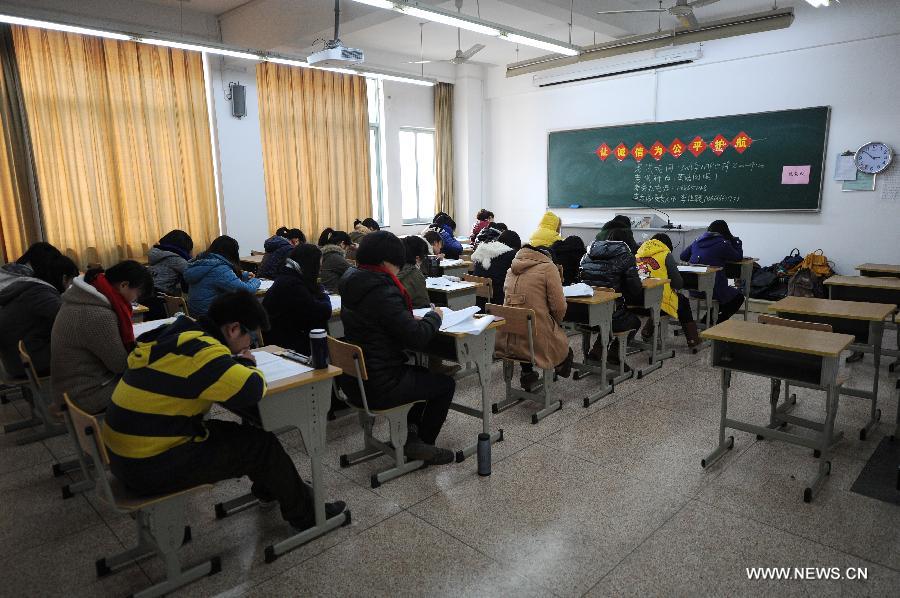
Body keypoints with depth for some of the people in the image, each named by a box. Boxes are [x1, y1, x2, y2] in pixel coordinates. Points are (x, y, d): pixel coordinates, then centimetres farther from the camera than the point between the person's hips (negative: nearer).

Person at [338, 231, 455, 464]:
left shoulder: (353, 284, 4)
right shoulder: (382, 292, -24)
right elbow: (417, 338, -23)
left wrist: (411, 319, 2)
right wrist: (434, 316, -5)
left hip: (353, 381, 9)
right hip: (378, 389, -9)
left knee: (420, 372, 30)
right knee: (445, 383, 11)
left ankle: (411, 432, 34)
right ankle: (422, 443, 24)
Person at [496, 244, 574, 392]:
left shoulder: (512, 269, 8)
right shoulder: (548, 268, -10)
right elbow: (559, 307, -13)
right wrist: (555, 324, 9)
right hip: (535, 343, -4)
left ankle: (527, 373, 31)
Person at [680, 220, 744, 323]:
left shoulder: (698, 240, 10)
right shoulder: (723, 243, -8)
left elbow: (683, 256, 17)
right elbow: (738, 257, 7)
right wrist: (736, 241, 20)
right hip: (712, 288, -7)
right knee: (738, 297, 19)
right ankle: (717, 322, 9)